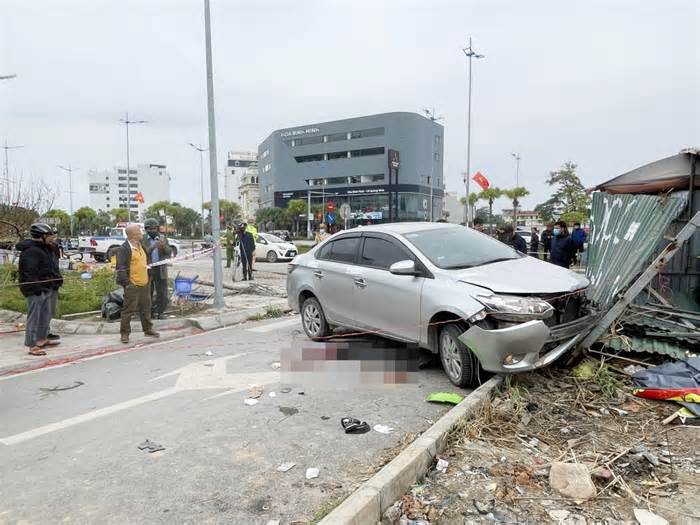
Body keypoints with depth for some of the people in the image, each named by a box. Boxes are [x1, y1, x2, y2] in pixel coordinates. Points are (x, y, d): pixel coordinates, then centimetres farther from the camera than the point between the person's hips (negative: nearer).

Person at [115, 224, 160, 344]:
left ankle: (148, 329, 28)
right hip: (132, 285, -8)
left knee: (146, 308, 16)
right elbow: (121, 268, -15)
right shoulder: (124, 249, -13)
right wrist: (126, 283, -17)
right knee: (128, 309, 0)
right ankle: (125, 333, 11)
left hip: (145, 284, 8)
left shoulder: (142, 245, 13)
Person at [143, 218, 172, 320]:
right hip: (148, 269, -1)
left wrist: (164, 246, -22)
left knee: (162, 292, 3)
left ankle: (160, 311, 15)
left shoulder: (163, 238, 4)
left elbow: (169, 253, -2)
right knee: (148, 292, 7)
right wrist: (153, 247, -28)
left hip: (160, 270, 1)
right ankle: (150, 311, 18)